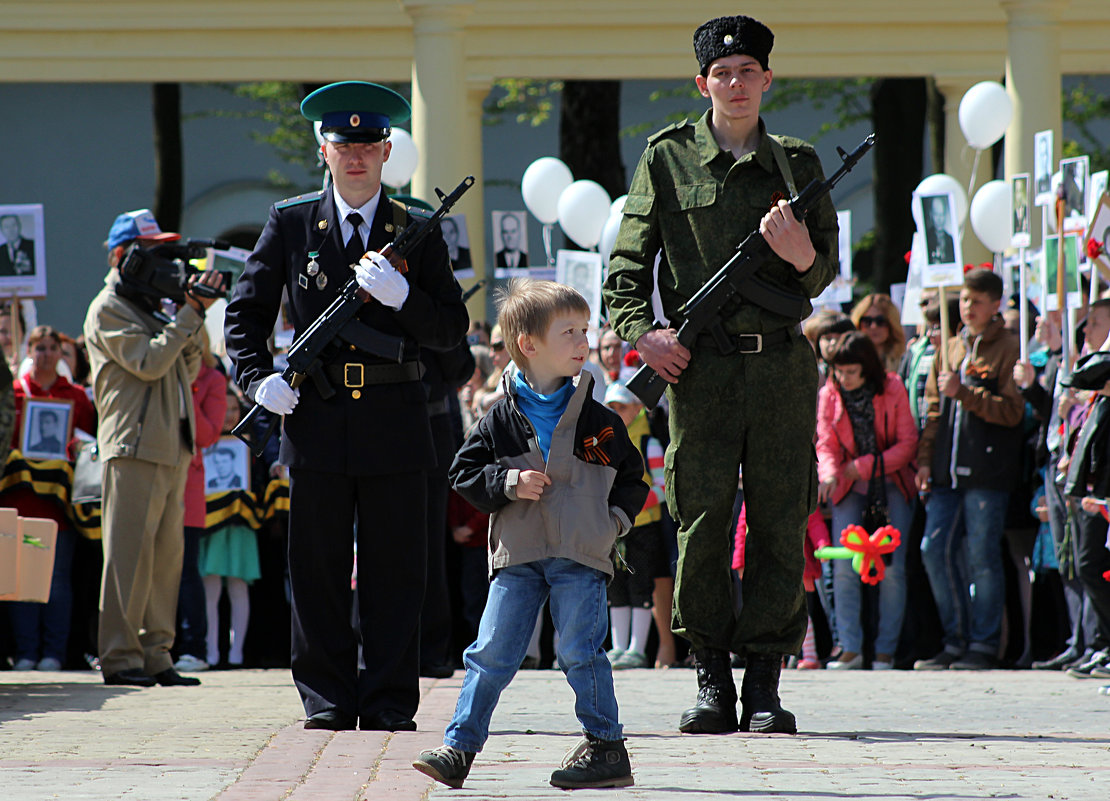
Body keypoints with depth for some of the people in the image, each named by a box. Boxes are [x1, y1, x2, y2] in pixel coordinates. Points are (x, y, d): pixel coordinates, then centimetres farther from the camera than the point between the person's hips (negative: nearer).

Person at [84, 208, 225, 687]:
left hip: (171, 448, 8)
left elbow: (188, 370, 17)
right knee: (130, 552, -9)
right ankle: (119, 656, -9)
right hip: (134, 447, -8)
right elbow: (148, 362, -14)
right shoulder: (108, 309, -3)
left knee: (166, 553, 7)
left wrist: (194, 317, 4)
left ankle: (155, 654, 10)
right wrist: (189, 315, -12)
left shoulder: (153, 307, 22)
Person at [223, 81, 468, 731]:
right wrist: (259, 378, -4)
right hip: (315, 417, 0)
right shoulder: (291, 224, 8)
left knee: (395, 571, 1)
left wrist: (399, 294, -14)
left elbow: (452, 329, 3)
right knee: (318, 569, 3)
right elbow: (246, 312, 11)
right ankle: (328, 700, 10)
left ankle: (390, 704, 7)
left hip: (394, 423, 0)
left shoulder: (417, 231, 7)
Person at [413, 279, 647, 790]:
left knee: (580, 654, -3)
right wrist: (509, 483, -11)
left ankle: (606, 748, 7)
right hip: (517, 556, 1)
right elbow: (465, 473, 5)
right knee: (492, 654, -1)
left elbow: (631, 476, 14)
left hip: (581, 555, -1)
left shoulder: (598, 421, 5)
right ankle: (459, 746, 3)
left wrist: (617, 516, -1)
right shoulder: (503, 418, 3)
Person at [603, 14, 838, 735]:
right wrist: (639, 330, -8)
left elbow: (826, 269, 13)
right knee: (703, 521, -4)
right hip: (700, 364, -1)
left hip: (782, 359, 1)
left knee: (781, 525, -1)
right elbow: (629, 261, 9)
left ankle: (764, 682, 4)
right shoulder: (669, 157, 8)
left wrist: (800, 255, -11)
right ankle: (712, 676, 6)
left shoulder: (798, 163, 13)